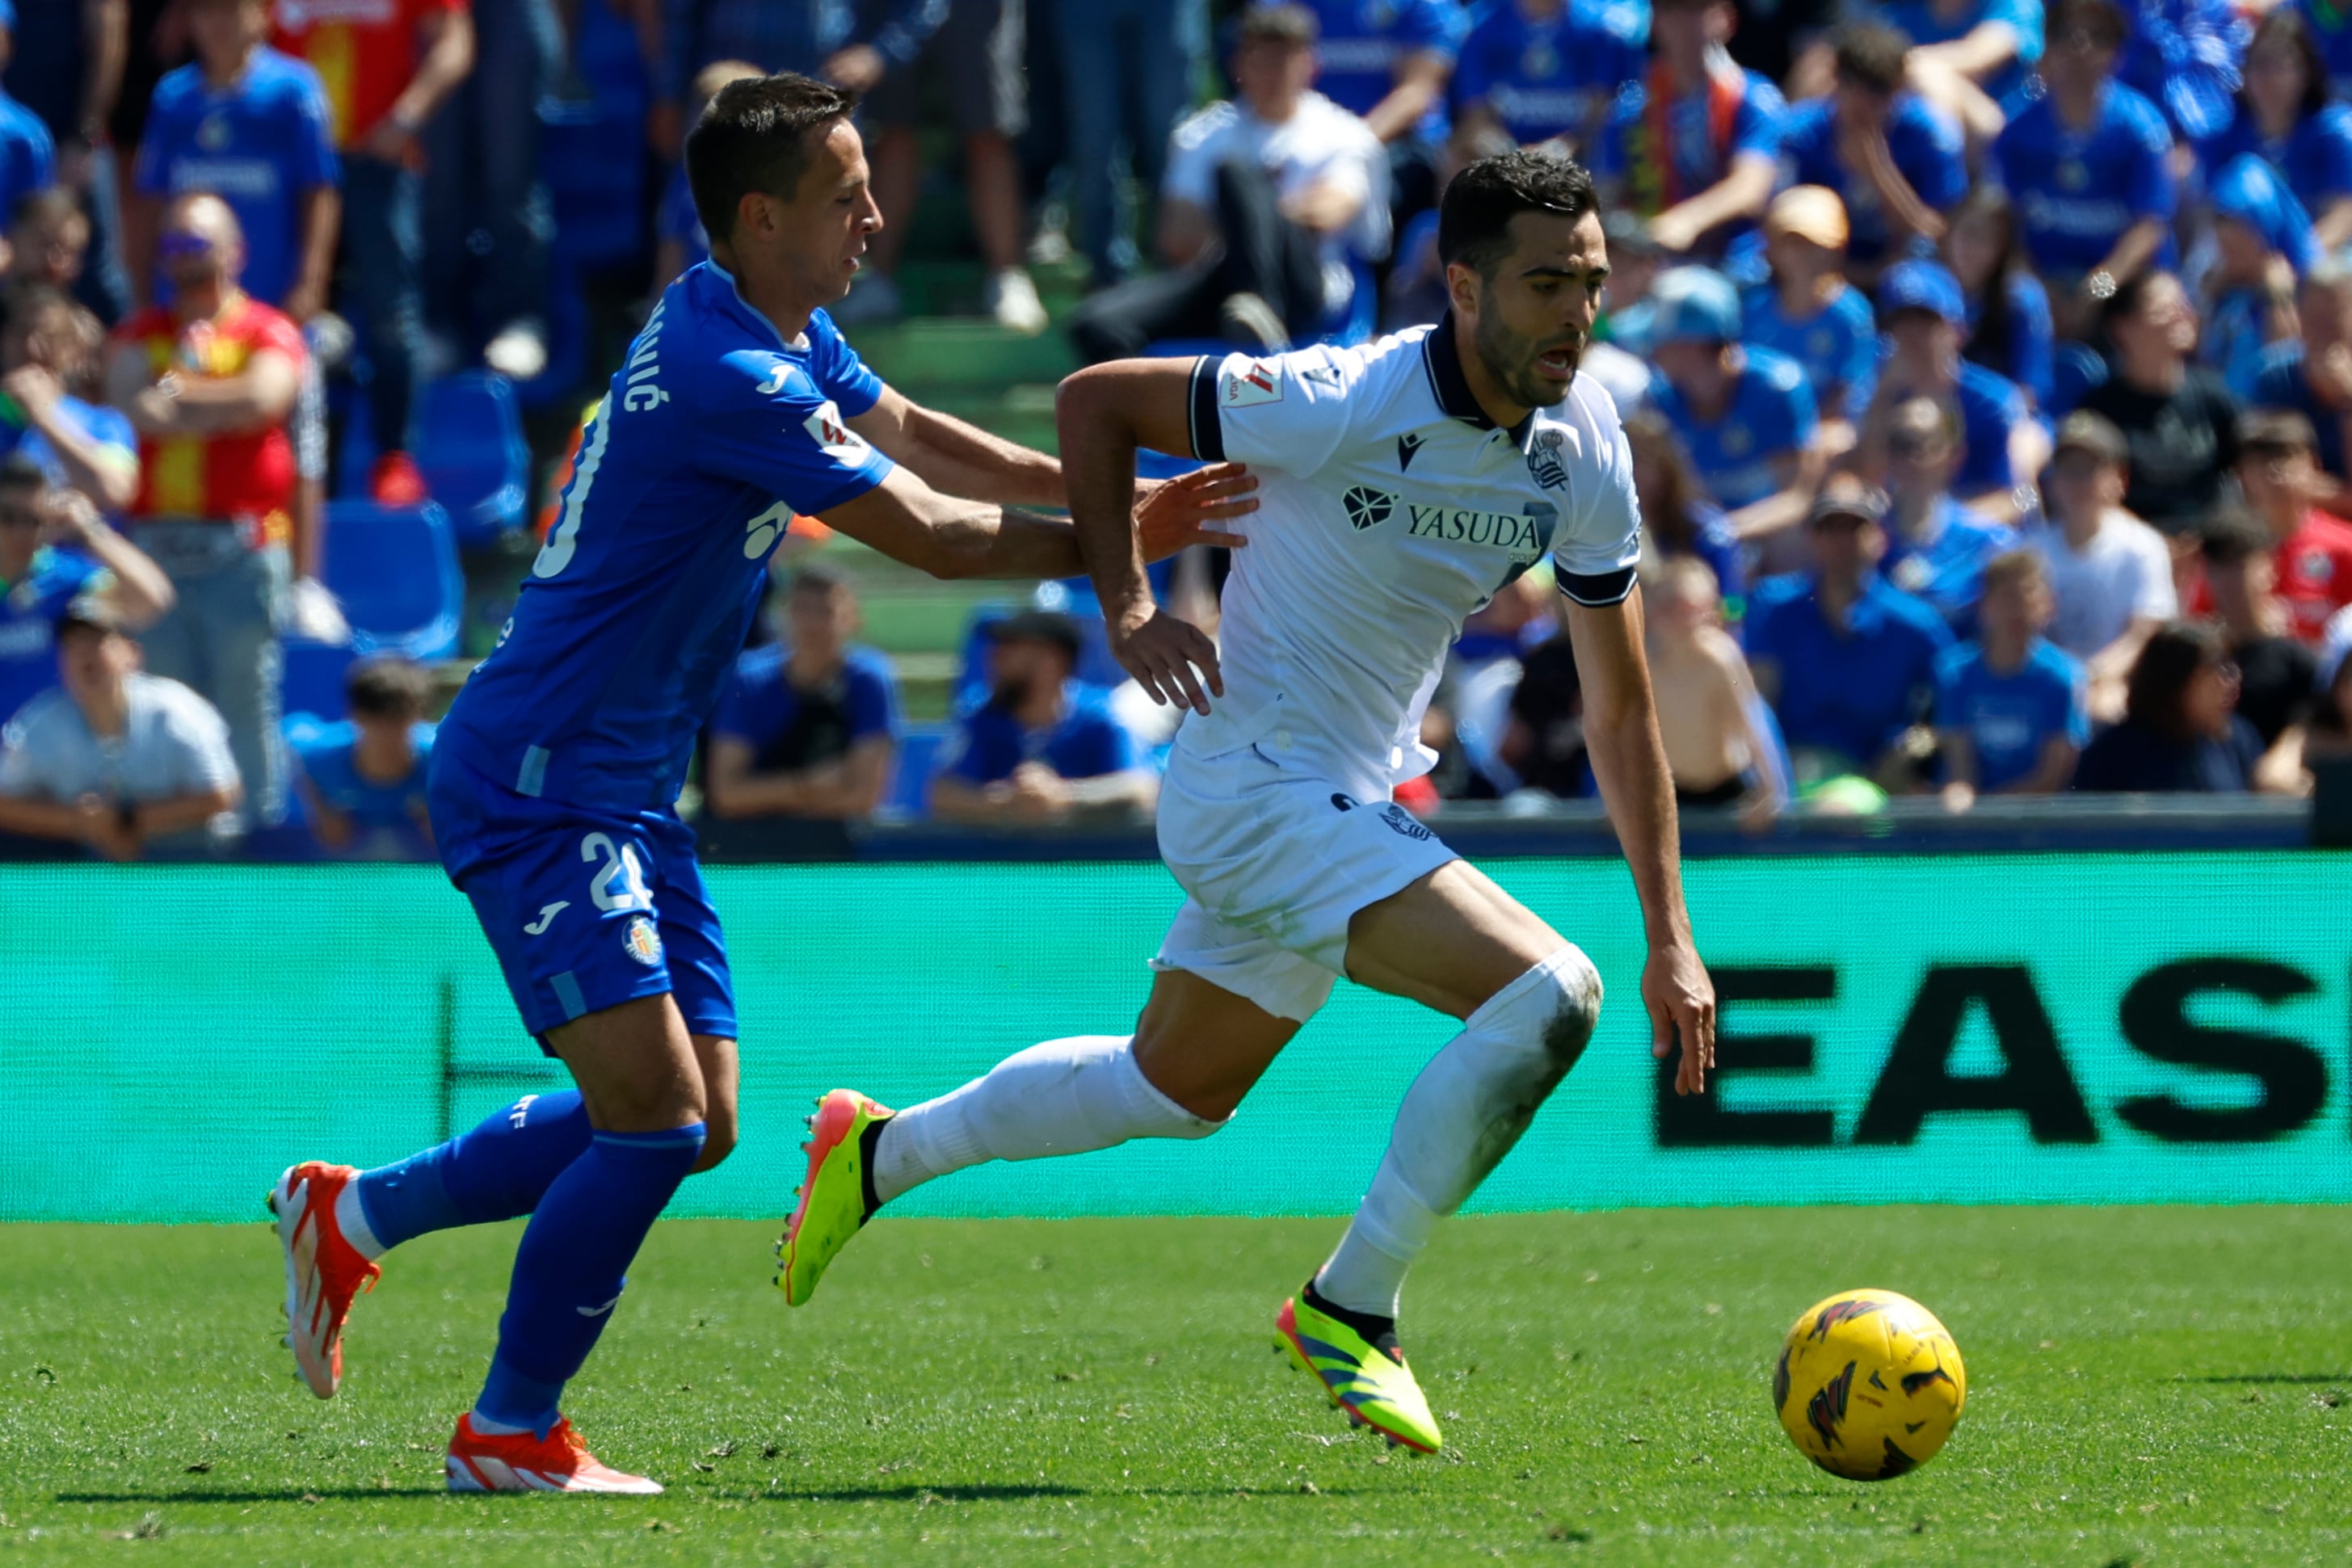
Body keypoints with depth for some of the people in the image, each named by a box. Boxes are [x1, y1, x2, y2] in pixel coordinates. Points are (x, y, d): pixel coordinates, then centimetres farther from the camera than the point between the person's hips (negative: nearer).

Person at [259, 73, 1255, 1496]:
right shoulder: (728, 376, -23)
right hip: (539, 786, -10)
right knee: (655, 1114, -16)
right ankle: (511, 1434, -2)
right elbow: (932, 536, -18)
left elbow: (922, 441, 19)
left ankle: (355, 1214, 24)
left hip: (625, 793, 10)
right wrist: (1113, 542, -7)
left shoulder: (789, 339, 9)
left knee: (696, 1124, 10)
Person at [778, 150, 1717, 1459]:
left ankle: (878, 1153, 43)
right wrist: (1127, 601, -19)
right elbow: (1097, 399, -9)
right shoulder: (1343, 406, -23)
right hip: (1258, 783, -8)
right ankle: (1351, 1311, -10)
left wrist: (1672, 938, 1)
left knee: (1176, 1092, 24)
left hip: (1354, 801, 8)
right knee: (1547, 988, -22)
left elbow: (1622, 710, 4)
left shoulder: (1587, 453, -3)